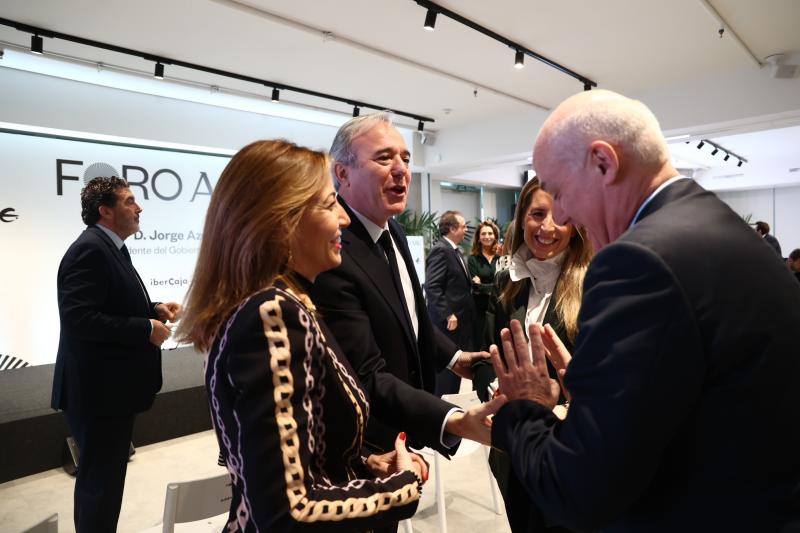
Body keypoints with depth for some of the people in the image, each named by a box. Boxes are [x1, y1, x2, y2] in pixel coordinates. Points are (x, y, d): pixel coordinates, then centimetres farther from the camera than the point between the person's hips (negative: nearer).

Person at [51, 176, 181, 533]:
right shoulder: (90, 249, -19)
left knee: (103, 478, 24)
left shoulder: (110, 248, 13)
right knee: (100, 480, 4)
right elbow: (78, 318, -28)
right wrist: (146, 328, -23)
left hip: (111, 386, 10)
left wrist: (154, 309, 4)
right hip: (98, 389, -10)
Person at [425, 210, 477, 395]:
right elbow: (431, 287, -24)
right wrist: (448, 315, -24)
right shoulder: (440, 250, -16)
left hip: (461, 319, 10)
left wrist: (471, 282, 8)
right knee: (447, 366, -1)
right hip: (449, 321, -10)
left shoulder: (456, 251, 15)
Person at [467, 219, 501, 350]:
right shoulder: (473, 258, -1)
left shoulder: (502, 256, 4)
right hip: (480, 307, -2)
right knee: (481, 345, 6)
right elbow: (476, 286, -8)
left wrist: (485, 287, -13)